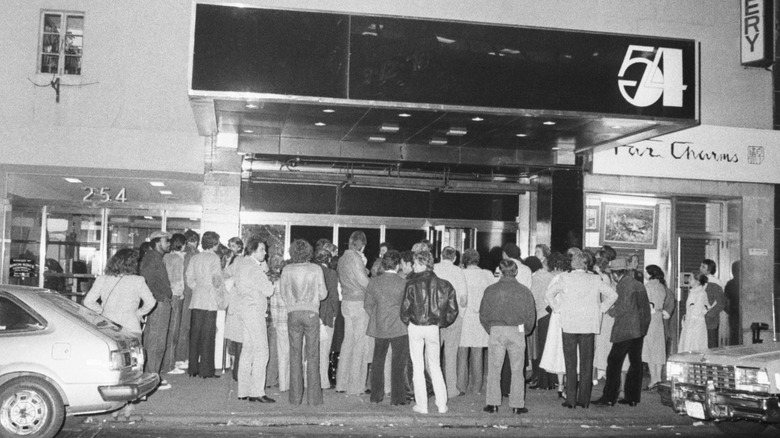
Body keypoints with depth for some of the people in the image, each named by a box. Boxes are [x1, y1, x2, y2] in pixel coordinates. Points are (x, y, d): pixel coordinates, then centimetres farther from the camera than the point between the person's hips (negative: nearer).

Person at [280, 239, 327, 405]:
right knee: (312, 355, 4)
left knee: (295, 355, 7)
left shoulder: (287, 270, -1)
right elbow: (323, 294, 1)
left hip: (293, 313, 1)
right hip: (312, 313, -1)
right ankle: (313, 397, 4)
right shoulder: (316, 269, -3)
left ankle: (296, 397, 8)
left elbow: (282, 292, 6)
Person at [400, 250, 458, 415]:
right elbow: (453, 310, 1)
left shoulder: (412, 283, -9)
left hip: (415, 327, -3)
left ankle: (421, 405, 8)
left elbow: (405, 307, -8)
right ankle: (442, 404, 13)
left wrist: (407, 322, 9)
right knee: (435, 366, 15)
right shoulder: (441, 284, 0)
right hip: (433, 327, 3)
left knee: (418, 367, 7)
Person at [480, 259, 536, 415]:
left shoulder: (491, 290, -2)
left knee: (494, 370, 8)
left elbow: (483, 314, 2)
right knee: (517, 370, 8)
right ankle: (517, 405, 10)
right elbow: (531, 316, 3)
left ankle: (492, 404, 10)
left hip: (496, 331, 0)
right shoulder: (524, 291, -1)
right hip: (517, 332, 0)